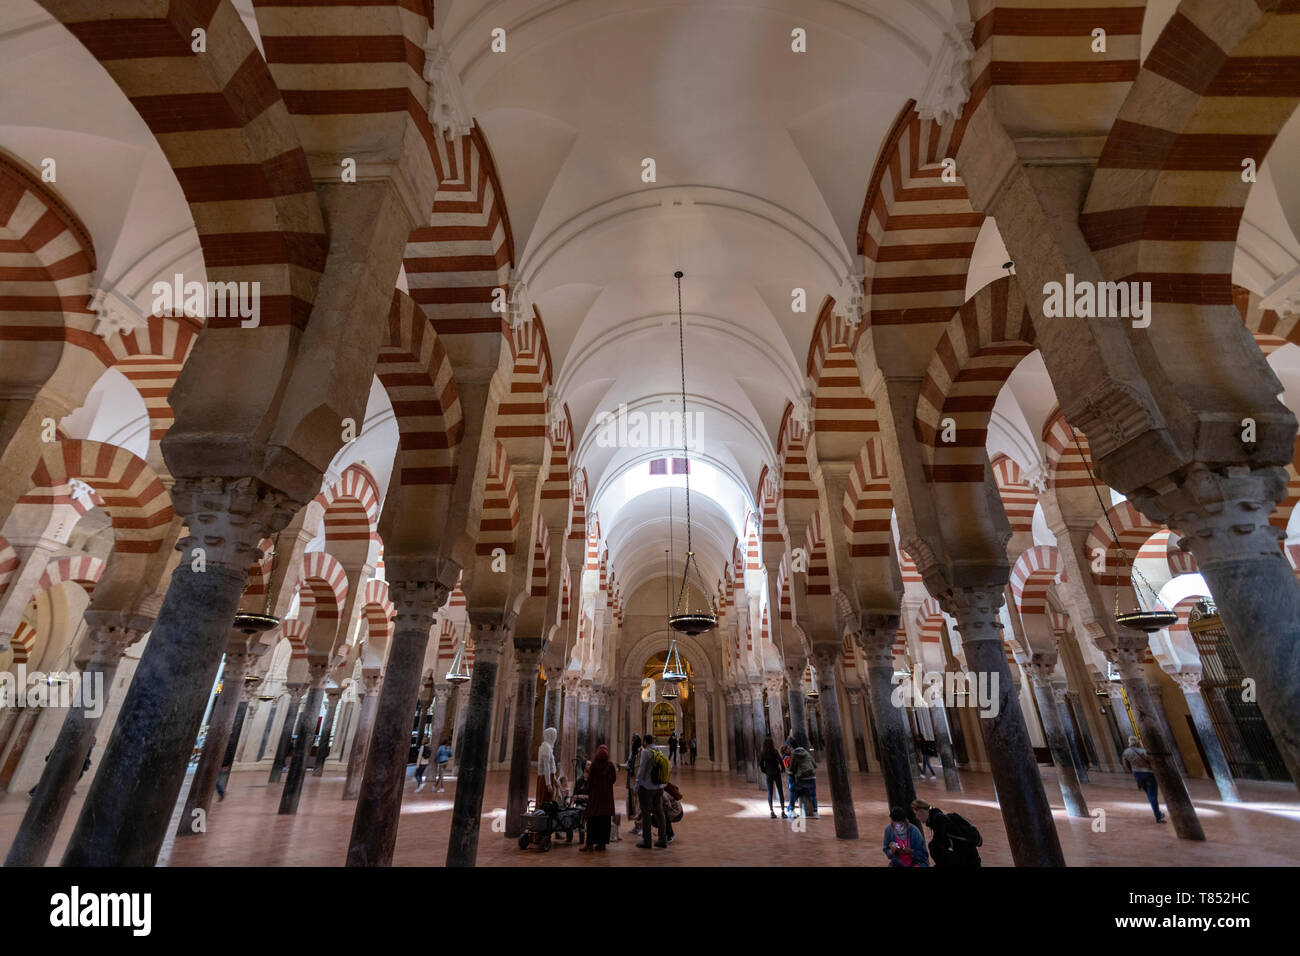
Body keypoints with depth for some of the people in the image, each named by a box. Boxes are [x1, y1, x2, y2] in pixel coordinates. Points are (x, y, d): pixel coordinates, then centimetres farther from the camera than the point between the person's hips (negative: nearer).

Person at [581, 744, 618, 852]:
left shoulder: (594, 764, -10)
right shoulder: (610, 764, -7)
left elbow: (589, 780, -9)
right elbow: (613, 779, 0)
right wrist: (616, 771, 15)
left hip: (595, 794, -1)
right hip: (607, 795, 1)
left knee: (593, 820, 5)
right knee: (605, 819, 9)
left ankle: (590, 843, 4)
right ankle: (602, 842, 12)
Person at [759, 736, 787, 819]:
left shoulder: (763, 753, -5)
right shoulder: (775, 752, -11)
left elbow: (760, 764, -4)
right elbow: (780, 761, -17)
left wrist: (764, 771, 10)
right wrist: (783, 769, 0)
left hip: (768, 775, 2)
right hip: (776, 773, -2)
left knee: (770, 793, 10)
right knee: (780, 792, 7)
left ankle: (771, 811, 9)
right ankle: (783, 811, 4)